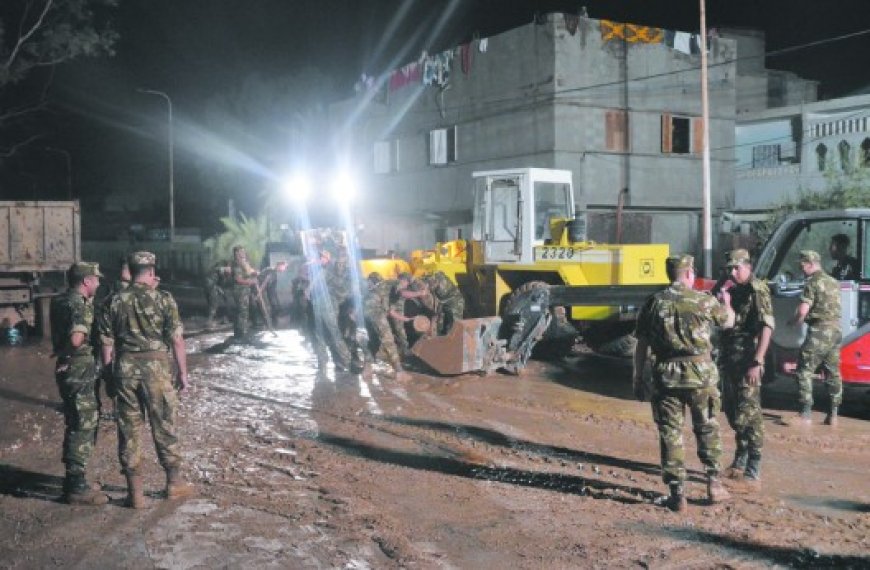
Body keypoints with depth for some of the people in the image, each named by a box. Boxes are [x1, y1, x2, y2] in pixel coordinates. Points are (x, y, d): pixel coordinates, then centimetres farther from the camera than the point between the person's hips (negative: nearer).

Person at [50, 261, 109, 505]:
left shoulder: (60, 302, 13)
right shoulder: (80, 305, -18)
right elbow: (76, 338, -32)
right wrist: (64, 353, -14)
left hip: (69, 370, 10)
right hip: (79, 371, -10)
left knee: (77, 426, 18)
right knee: (83, 428, -4)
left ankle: (73, 480, 27)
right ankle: (77, 488, 1)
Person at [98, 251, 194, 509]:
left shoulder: (116, 302, 2)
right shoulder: (164, 299, -6)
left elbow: (107, 343, 4)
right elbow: (177, 339, -8)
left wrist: (109, 373, 14)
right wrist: (182, 372, 1)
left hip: (125, 368, 2)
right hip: (155, 367, -2)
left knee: (128, 429, 9)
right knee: (164, 426, 11)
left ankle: (135, 491, 13)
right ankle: (174, 482, 23)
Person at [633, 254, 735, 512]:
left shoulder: (654, 302, 2)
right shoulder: (704, 300, -1)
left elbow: (641, 344, 2)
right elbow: (728, 321, 18)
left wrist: (638, 378, 10)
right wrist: (727, 303, 40)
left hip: (666, 375, 1)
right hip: (700, 372, 0)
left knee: (670, 433, 6)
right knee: (707, 429, 17)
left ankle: (677, 494, 8)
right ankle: (714, 482, 20)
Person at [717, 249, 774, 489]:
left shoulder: (757, 290, -10)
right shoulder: (732, 291, 14)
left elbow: (766, 327, -17)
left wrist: (757, 362, -22)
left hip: (747, 361, -8)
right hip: (728, 359, 8)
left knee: (749, 413, -8)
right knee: (732, 411, 14)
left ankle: (753, 472, -4)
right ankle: (740, 461, 28)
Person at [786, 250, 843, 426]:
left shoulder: (813, 283, -11)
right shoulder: (833, 282, 15)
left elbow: (803, 311, -17)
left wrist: (793, 322, 2)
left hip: (819, 331, -9)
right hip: (836, 329, 9)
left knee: (804, 372, -4)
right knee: (833, 373, 12)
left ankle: (805, 415, -8)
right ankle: (833, 415, 14)